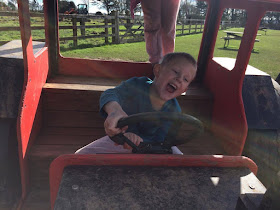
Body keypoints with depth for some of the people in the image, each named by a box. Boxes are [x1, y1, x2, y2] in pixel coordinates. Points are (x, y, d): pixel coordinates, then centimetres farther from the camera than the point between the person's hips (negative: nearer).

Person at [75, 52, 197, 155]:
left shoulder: (173, 111, -23)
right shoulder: (136, 86, -26)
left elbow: (160, 142, -30)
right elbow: (110, 95, -44)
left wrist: (139, 140, -53)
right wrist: (114, 109, -69)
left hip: (147, 142, 1)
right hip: (121, 138, 0)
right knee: (82, 155, -11)